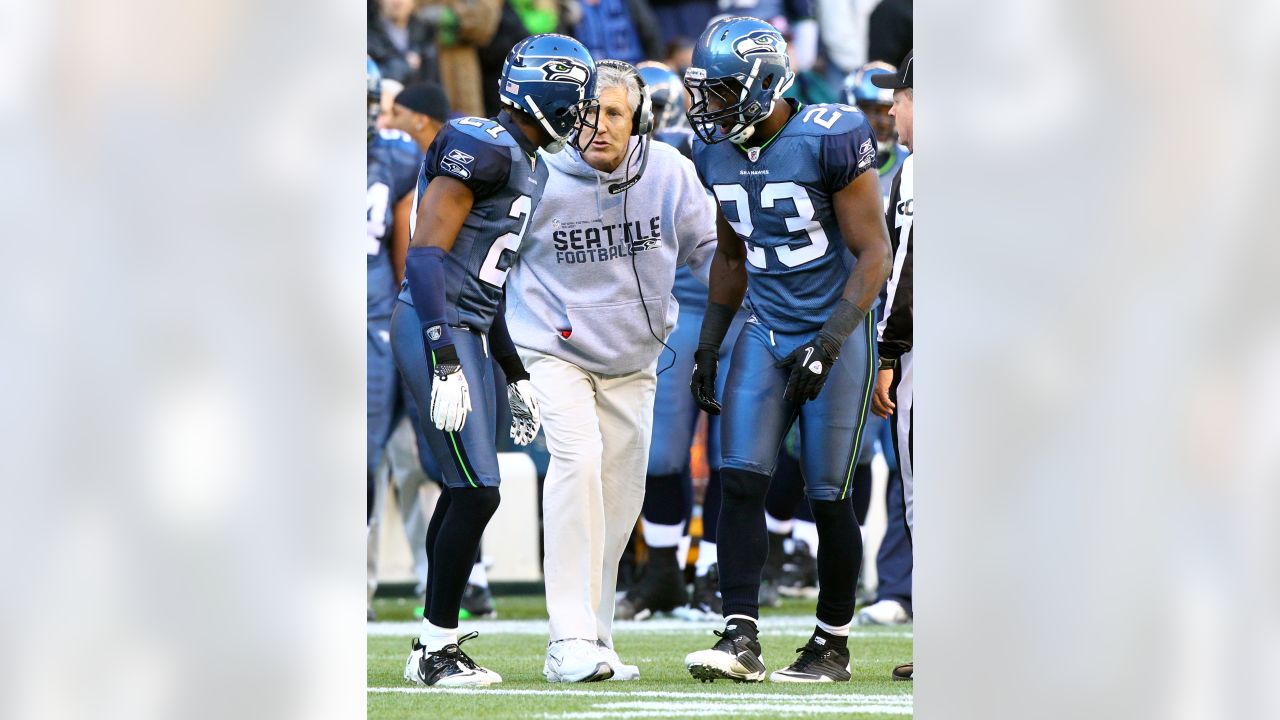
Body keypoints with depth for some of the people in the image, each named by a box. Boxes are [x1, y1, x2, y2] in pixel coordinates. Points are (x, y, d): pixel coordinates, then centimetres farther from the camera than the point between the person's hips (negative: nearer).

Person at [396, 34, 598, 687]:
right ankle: (438, 651, -4)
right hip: (434, 332, -10)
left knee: (466, 493, 10)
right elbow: (426, 254, -19)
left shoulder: (527, 168, 16)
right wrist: (445, 362, -24)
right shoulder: (481, 149, -14)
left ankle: (435, 648, 16)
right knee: (476, 492, -11)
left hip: (469, 336, 10)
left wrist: (515, 377, 25)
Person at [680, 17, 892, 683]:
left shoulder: (829, 142, -18)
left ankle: (833, 645, 12)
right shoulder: (717, 154, 3)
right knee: (740, 482, -7)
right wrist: (708, 346, 13)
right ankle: (740, 639, -8)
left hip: (834, 333, -6)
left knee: (828, 497, -2)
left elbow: (873, 254, -15)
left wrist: (828, 344, -22)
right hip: (765, 334, 6)